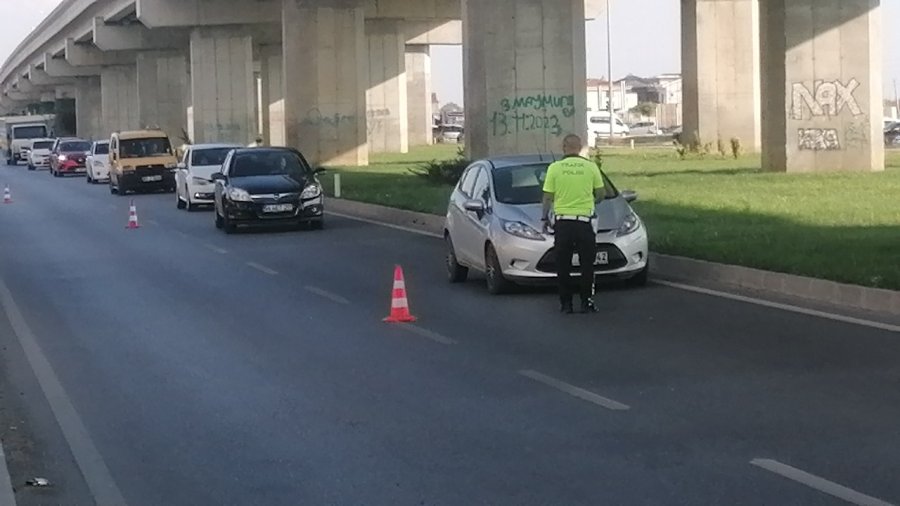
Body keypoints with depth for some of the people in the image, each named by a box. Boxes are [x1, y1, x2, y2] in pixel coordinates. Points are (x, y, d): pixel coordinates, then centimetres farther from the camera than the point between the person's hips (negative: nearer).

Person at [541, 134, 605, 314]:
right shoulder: (591, 167, -1)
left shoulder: (555, 168, -2)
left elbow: (548, 197, 1)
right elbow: (601, 192, 9)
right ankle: (586, 302, 4)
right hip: (584, 222, 0)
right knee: (587, 264, 7)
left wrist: (545, 217, 13)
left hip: (562, 222, 0)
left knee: (563, 265, 8)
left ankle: (566, 303, 9)